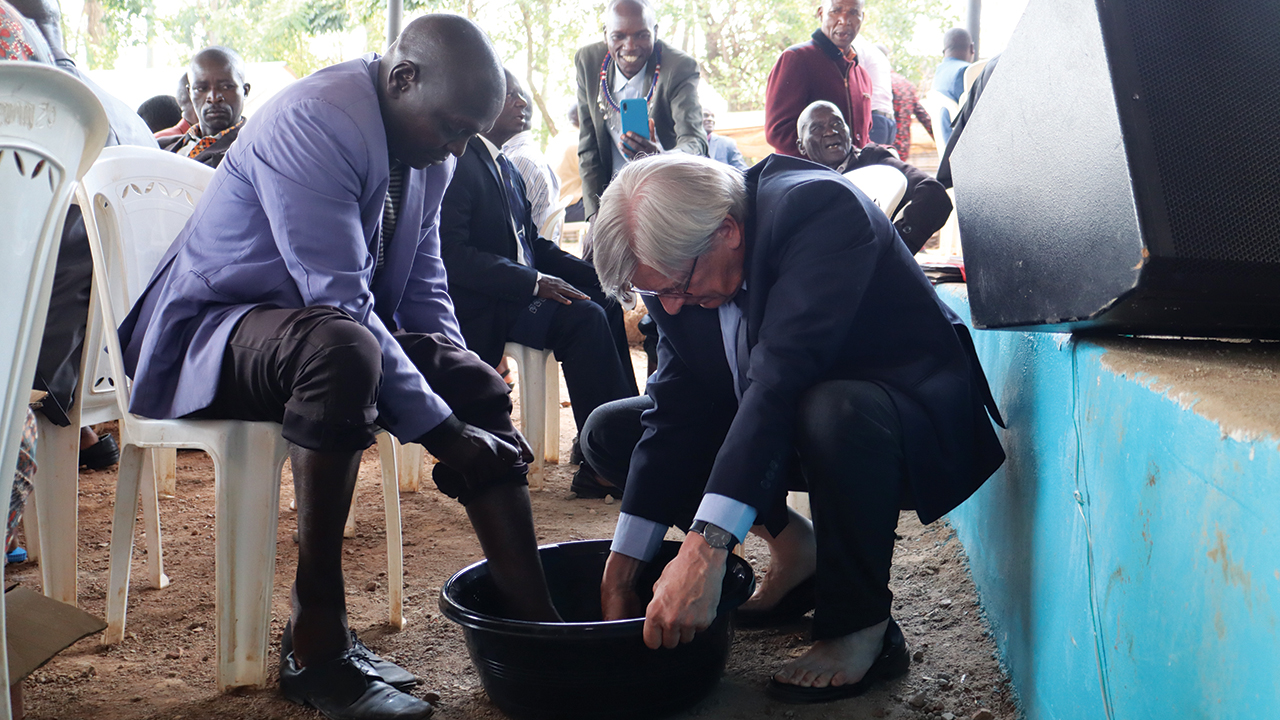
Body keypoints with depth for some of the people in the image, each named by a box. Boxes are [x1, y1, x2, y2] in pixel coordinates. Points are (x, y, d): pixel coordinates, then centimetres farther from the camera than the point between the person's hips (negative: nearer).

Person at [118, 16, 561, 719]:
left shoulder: (428, 151, 4)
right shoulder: (312, 122, -24)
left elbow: (423, 291, 12)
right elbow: (339, 302, -30)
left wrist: (459, 385, -3)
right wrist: (439, 427, -29)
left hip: (338, 327, 9)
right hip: (211, 327, -9)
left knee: (478, 384, -5)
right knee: (340, 346, -38)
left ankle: (536, 619, -8)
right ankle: (315, 643, -32)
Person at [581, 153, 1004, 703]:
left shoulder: (821, 207, -30)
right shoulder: (677, 263, -9)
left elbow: (784, 375, -40)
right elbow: (676, 407, -9)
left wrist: (705, 548, -46)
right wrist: (621, 570, -13)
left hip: (911, 414, -7)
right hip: (777, 423, 7)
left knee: (830, 412, -41)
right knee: (610, 429, -1)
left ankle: (861, 627, -17)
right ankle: (790, 545, 9)